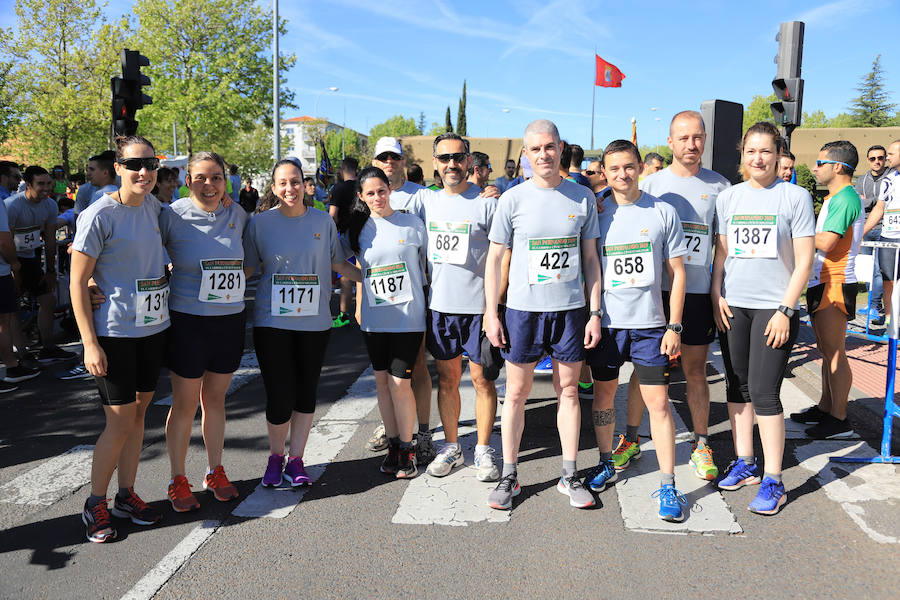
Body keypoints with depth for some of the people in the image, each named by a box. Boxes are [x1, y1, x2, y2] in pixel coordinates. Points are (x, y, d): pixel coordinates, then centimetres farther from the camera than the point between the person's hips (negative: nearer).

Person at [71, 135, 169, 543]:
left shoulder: (152, 206, 6)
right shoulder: (99, 215, -14)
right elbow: (77, 283, -12)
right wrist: (90, 344, -16)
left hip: (153, 327, 6)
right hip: (115, 333, -6)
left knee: (137, 414, 14)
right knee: (120, 423, -1)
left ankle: (126, 495, 28)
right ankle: (95, 504, 18)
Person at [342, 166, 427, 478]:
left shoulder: (412, 223, 0)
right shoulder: (357, 229, 4)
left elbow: (426, 264, 8)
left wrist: (429, 303, 5)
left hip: (408, 317, -3)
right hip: (373, 319, 3)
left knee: (400, 382, -4)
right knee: (382, 381, 9)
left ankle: (407, 448, 11)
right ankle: (392, 444, 23)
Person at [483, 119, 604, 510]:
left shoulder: (582, 197, 3)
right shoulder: (512, 199, -2)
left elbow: (590, 258, 7)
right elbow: (494, 258, 2)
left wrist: (595, 312, 2)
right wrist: (490, 313, -3)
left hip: (570, 309, 1)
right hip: (523, 309, -1)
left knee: (568, 390, 9)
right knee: (516, 393, 6)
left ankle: (570, 475, 21)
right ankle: (508, 475, 18)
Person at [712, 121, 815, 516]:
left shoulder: (795, 196, -2)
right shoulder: (728, 197, 9)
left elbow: (804, 260, -5)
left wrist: (785, 310, -11)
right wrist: (716, 296, 2)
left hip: (774, 307, -4)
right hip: (732, 305, 4)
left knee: (764, 392, -8)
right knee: (738, 386, 10)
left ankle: (773, 482, 3)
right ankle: (745, 464, 25)